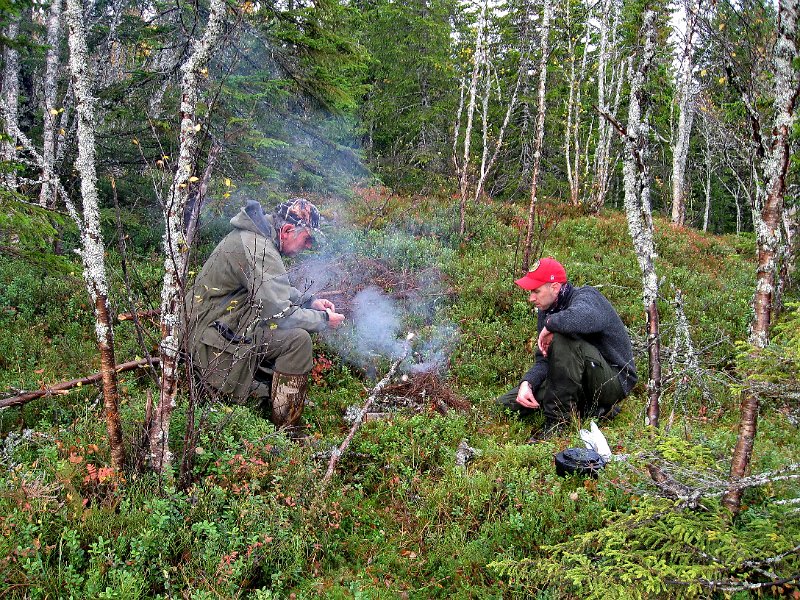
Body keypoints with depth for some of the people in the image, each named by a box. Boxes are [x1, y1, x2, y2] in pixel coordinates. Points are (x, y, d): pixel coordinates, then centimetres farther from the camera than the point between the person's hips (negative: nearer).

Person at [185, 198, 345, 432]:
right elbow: (280, 313, -26)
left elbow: (276, 290, 22)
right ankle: (284, 428, -12)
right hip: (215, 340, -11)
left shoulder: (255, 236, 9)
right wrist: (323, 319, -12)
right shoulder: (258, 250, -24)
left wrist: (310, 301, 8)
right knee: (298, 339, -19)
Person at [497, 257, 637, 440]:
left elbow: (585, 318, -47)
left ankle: (556, 422, -24)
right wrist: (527, 383, -17)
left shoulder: (585, 297, -19)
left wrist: (550, 325, -30)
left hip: (616, 381, -9)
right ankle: (592, 409, 3)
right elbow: (543, 361, 3)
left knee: (563, 338, -34)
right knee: (506, 404, 2)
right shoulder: (546, 312, 5)